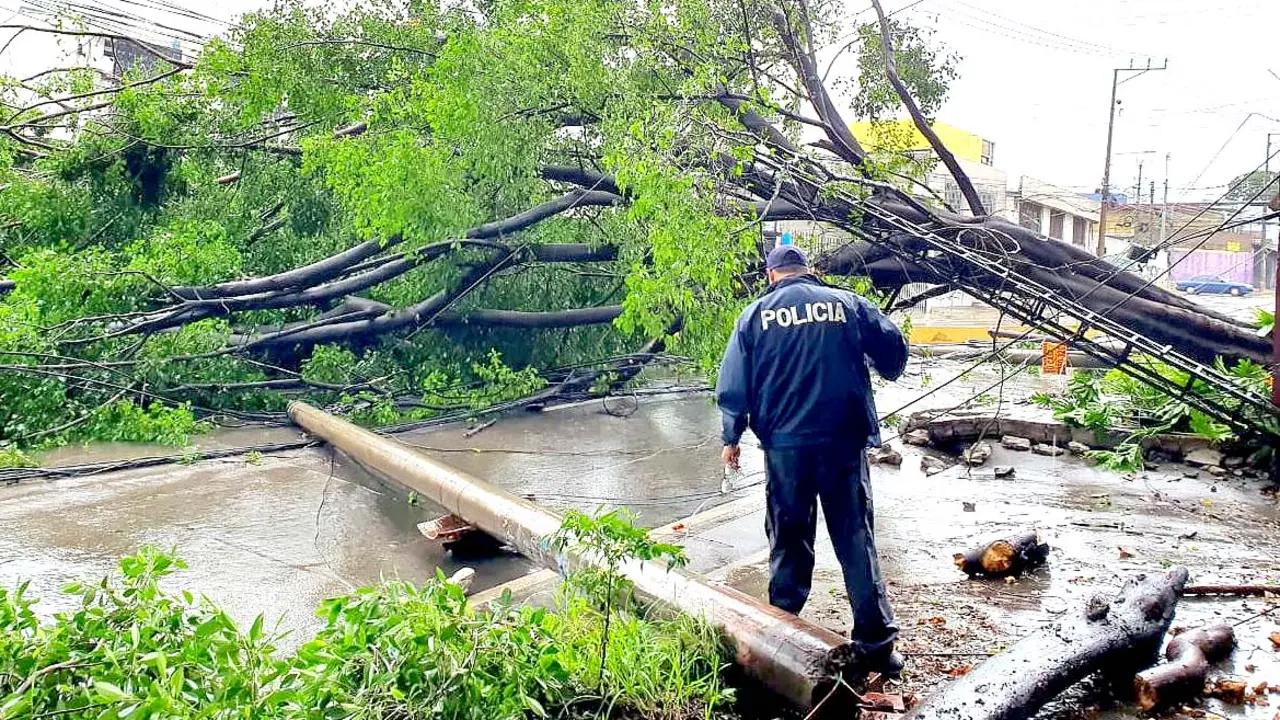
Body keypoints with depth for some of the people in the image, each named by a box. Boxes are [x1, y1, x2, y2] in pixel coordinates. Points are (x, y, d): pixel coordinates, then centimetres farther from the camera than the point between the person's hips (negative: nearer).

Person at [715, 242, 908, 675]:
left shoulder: (756, 315, 4)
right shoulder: (848, 304, 4)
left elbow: (733, 384, 2)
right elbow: (894, 349, 4)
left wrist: (731, 437, 11)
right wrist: (887, 373, 27)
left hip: (785, 444, 0)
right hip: (844, 442, 0)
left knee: (788, 541, 11)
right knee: (856, 540, 4)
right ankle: (876, 643, 5)